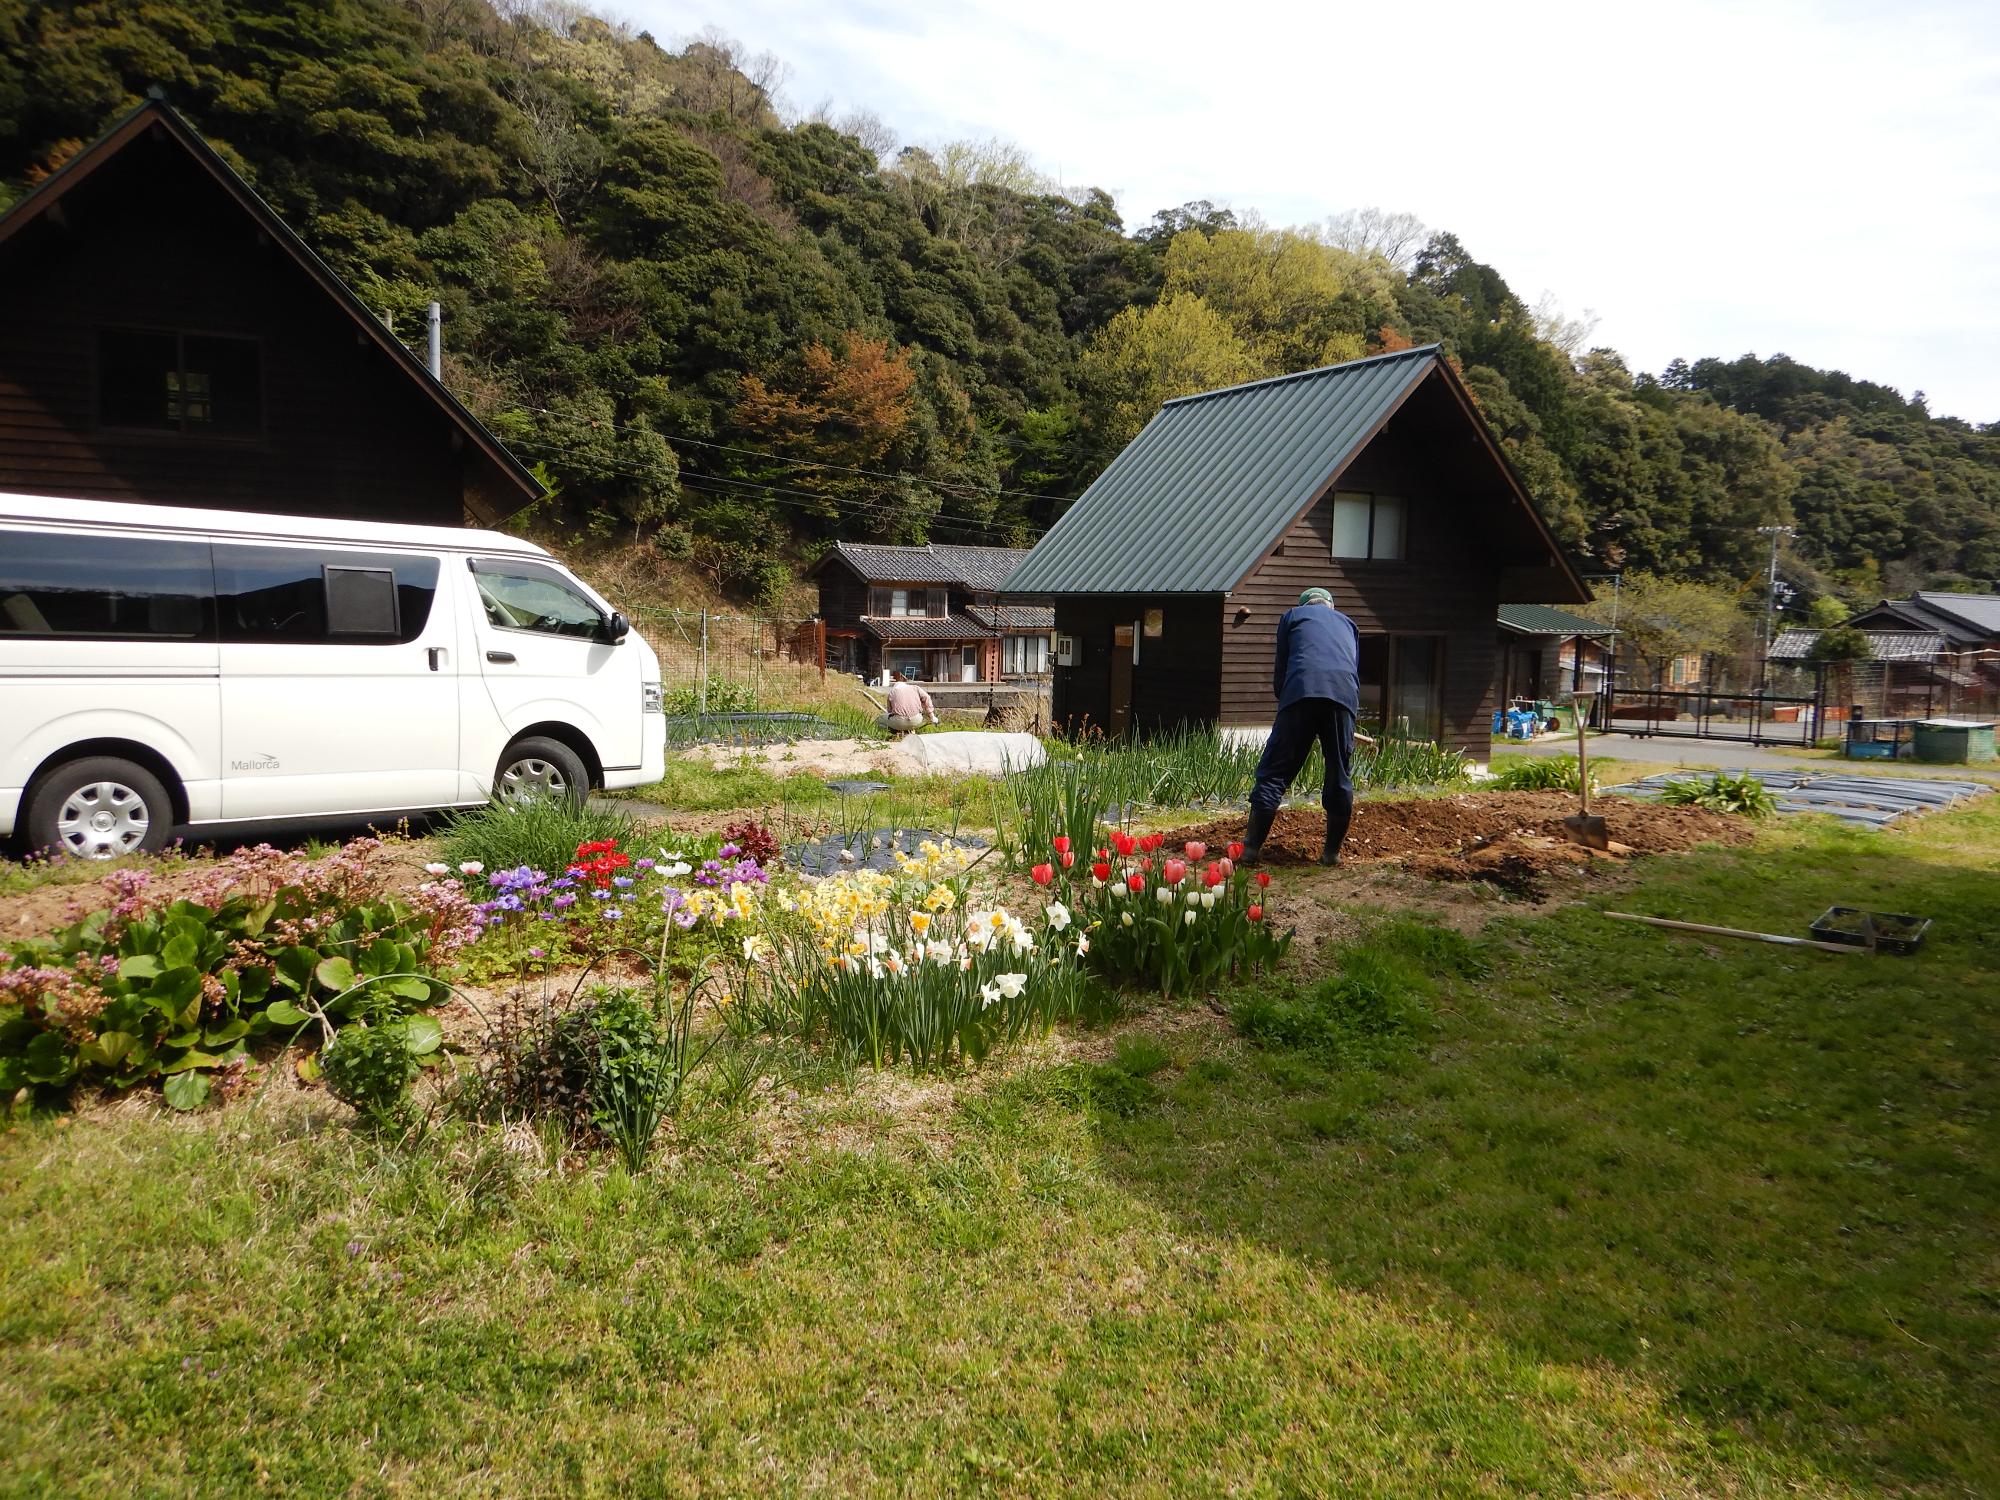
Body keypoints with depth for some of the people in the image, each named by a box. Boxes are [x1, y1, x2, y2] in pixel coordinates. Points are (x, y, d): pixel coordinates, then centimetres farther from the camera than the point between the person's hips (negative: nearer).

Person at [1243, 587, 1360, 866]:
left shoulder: (1292, 616, 26)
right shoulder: (1347, 623, 34)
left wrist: (1282, 697, 37)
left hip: (1302, 691, -2)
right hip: (1345, 695, 3)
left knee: (1274, 772, -1)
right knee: (1339, 776, 11)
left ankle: (1252, 848, -5)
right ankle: (1333, 851, 15)